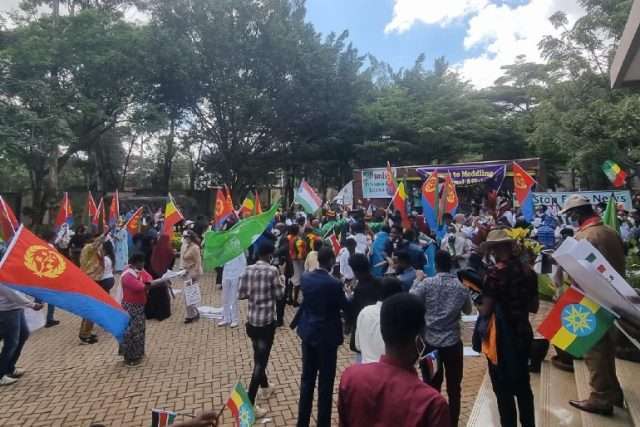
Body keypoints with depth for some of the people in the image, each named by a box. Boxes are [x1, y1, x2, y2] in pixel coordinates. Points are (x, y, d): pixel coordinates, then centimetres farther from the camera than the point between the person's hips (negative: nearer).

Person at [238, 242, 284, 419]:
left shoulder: (247, 270, 0)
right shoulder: (272, 271, -14)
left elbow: (241, 295, 2)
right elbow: (279, 295, -8)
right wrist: (281, 283, 9)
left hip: (251, 320, 6)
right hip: (267, 320, -6)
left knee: (259, 356, 23)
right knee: (260, 360, 0)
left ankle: (265, 388, 42)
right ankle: (250, 404, 1)